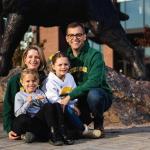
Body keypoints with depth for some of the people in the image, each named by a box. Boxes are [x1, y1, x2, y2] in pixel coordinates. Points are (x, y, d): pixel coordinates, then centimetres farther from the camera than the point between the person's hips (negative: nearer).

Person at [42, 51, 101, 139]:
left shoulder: (69, 77, 13)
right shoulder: (50, 81, -8)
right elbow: (54, 99, -18)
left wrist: (75, 106, -13)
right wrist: (72, 107, -18)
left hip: (70, 106, 7)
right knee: (66, 109, -36)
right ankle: (83, 130, -28)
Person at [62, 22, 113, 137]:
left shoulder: (94, 55, -13)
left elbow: (94, 81, -27)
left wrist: (70, 96, -32)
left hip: (100, 96, -4)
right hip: (78, 101, 5)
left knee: (93, 94, -38)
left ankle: (99, 124, -7)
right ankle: (87, 118, 15)